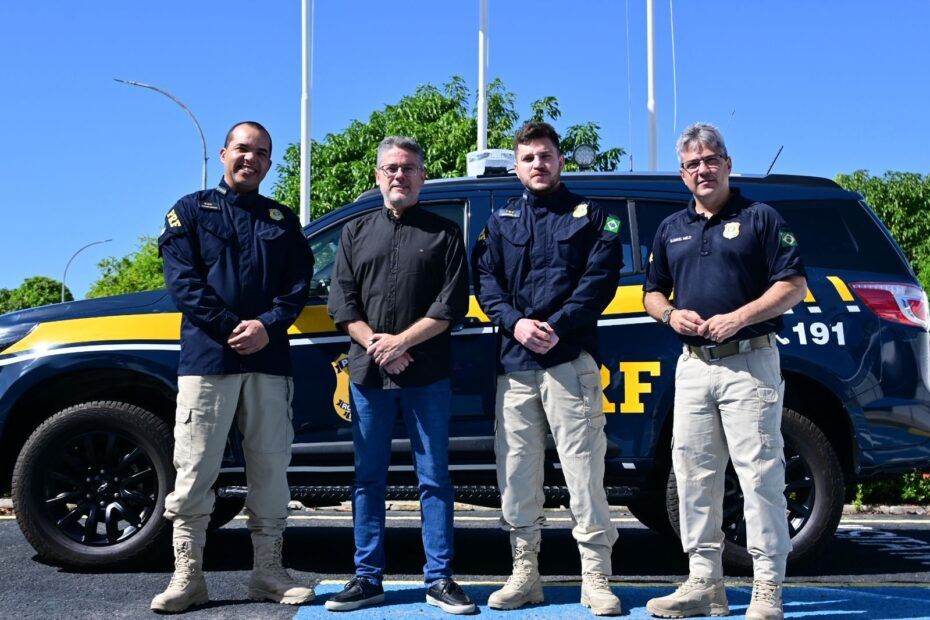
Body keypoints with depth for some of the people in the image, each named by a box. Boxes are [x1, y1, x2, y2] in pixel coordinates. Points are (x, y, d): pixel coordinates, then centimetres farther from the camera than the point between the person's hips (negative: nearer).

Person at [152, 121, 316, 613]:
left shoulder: (282, 219, 17)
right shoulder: (191, 210, 9)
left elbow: (298, 285, 7)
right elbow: (181, 280, -3)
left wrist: (267, 326, -12)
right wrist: (231, 328, -13)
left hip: (269, 360, 3)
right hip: (206, 356, -2)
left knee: (270, 469, 5)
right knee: (195, 470, -3)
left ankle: (268, 572, 14)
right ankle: (187, 577, 5)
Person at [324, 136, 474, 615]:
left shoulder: (444, 233, 6)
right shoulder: (356, 232, 15)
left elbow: (452, 304, -3)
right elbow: (341, 301, 7)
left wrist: (401, 341, -13)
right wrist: (374, 344, -9)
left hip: (427, 376, -2)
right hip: (368, 373, 3)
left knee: (434, 478, 2)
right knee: (368, 478, 7)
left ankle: (439, 580, 8)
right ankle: (367, 578, 15)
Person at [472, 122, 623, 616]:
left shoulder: (590, 216, 9)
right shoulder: (501, 221, 16)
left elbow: (601, 278, -2)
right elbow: (485, 280, 7)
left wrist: (557, 326, -14)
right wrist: (515, 322, -11)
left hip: (571, 360, -3)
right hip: (515, 363, 3)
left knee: (583, 468, -5)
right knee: (516, 471, 6)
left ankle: (595, 579, 4)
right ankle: (524, 575, 17)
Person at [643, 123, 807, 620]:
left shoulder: (760, 217, 1)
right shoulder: (671, 228, 16)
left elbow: (794, 286, -5)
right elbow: (652, 292, 21)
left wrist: (739, 317, -17)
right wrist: (671, 313, -1)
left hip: (749, 363, -5)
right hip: (692, 367, 6)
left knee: (760, 475, -5)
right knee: (694, 476, 7)